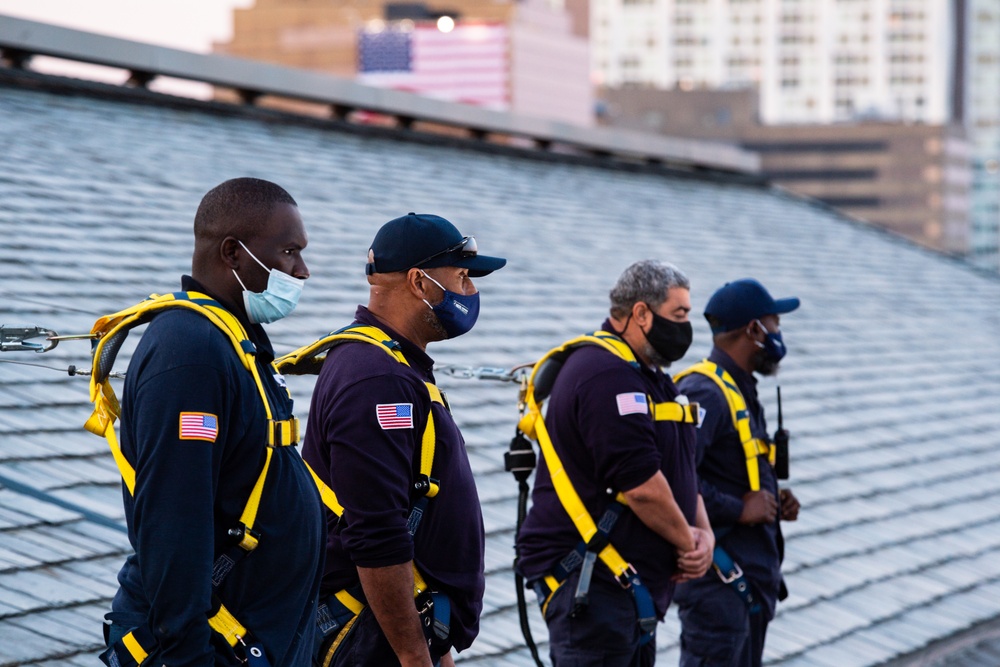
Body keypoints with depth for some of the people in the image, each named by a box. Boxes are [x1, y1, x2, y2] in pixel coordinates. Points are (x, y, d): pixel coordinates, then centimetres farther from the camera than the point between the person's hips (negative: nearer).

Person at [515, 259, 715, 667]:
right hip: (588, 581, -11)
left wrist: (703, 533, 2)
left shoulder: (649, 378, 18)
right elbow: (643, 486, -23)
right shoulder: (606, 374, -18)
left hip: (633, 583, 11)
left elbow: (682, 470, 21)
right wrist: (687, 541, -8)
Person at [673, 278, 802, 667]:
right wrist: (738, 509, -21)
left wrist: (774, 501, 8)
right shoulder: (703, 393, -16)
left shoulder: (740, 391, 18)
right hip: (718, 578, -10)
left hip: (753, 576, 11)